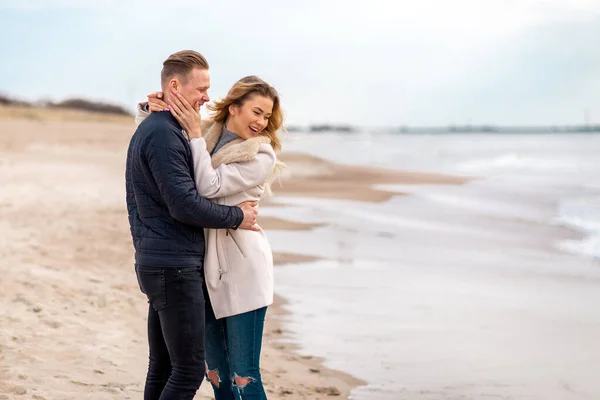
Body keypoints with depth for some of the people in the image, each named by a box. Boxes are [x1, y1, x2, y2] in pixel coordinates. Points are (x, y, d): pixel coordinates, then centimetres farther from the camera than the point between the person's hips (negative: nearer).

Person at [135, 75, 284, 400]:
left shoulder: (262, 156, -7)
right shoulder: (205, 134, 6)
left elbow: (209, 187, -18)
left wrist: (194, 134, -18)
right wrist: (150, 109, -4)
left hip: (241, 269, -5)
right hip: (203, 266, 5)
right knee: (215, 372, 14)